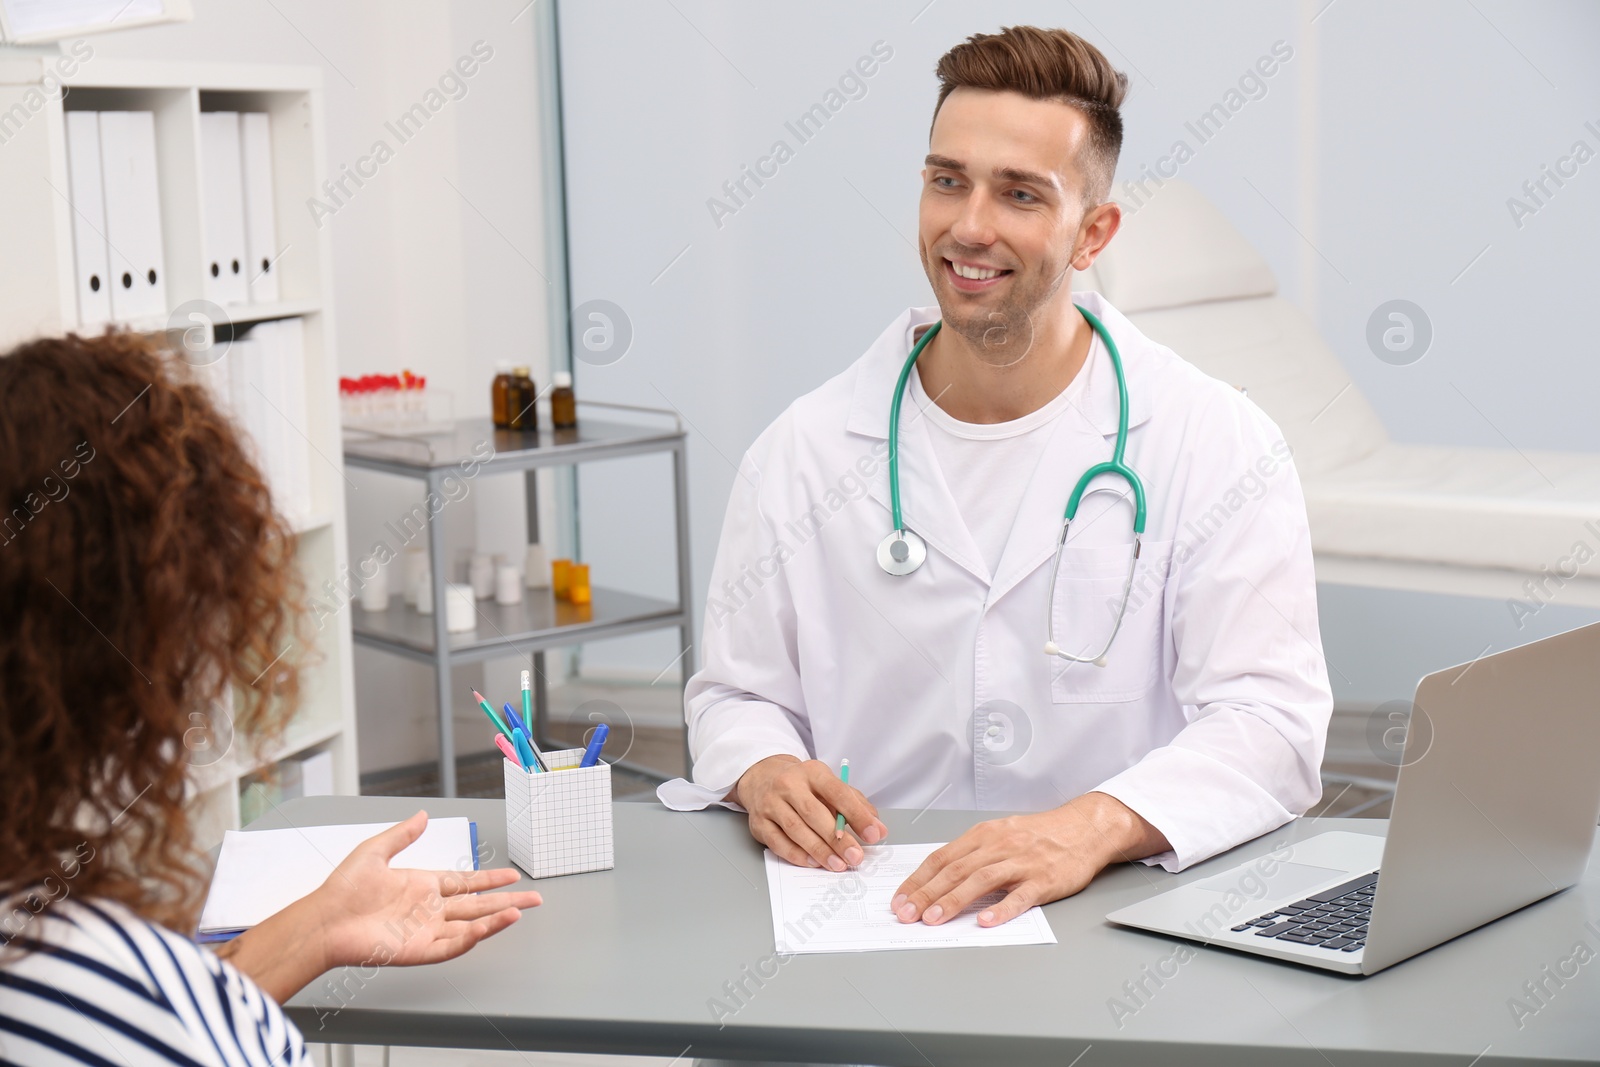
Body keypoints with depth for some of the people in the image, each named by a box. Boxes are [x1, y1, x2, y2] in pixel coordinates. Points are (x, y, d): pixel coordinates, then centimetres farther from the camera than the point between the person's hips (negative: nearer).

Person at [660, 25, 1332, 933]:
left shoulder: (1221, 448, -2)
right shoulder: (805, 451, 7)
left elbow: (1271, 721, -10)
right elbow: (736, 695, 13)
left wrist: (1096, 826, -29)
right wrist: (763, 773, -12)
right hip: (863, 909, 5)